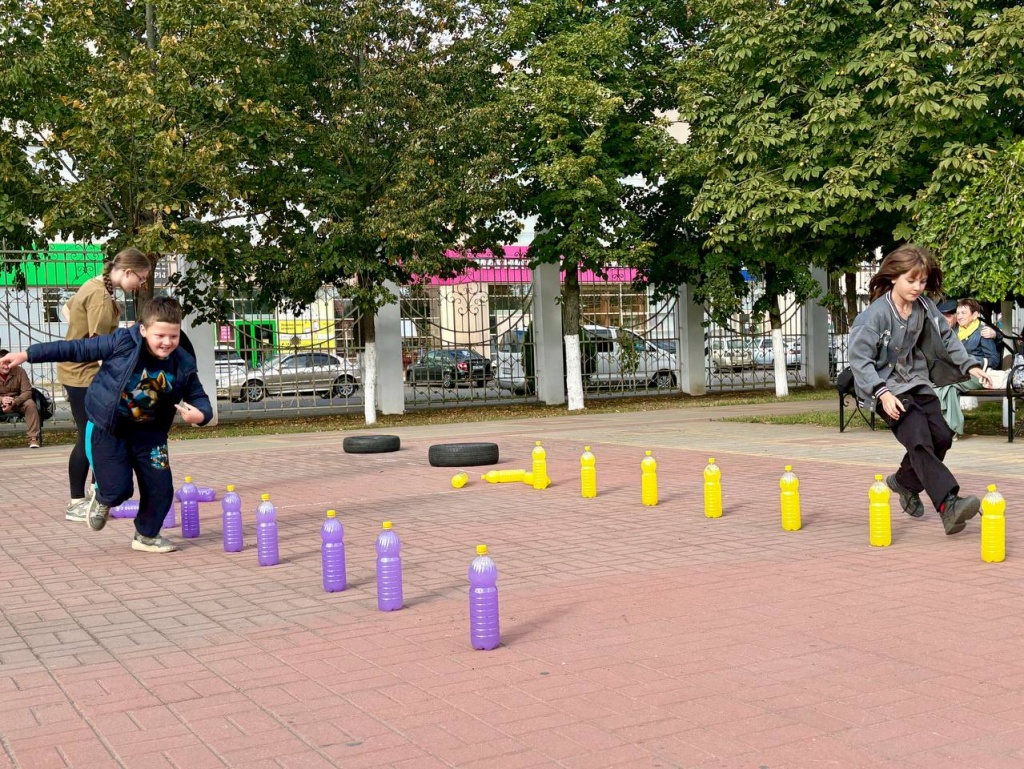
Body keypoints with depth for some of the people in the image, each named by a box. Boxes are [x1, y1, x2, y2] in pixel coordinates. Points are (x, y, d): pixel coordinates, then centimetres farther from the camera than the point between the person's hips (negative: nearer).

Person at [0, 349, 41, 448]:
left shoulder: (19, 371, -11)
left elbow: (27, 392, -14)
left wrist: (14, 402, -30)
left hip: (17, 402, 0)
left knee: (30, 404, -30)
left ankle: (34, 438, -28)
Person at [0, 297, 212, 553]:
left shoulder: (183, 365, -10)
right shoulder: (123, 342, -20)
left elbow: (198, 397, 0)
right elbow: (77, 349, -13)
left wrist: (200, 414, -26)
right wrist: (28, 355, -12)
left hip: (148, 431, 3)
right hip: (107, 427, -3)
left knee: (161, 489, 0)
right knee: (118, 488, -10)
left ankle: (147, 535, 28)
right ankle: (103, 500, 29)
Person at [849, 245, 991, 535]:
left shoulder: (924, 306, -3)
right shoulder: (876, 314, -20)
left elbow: (946, 336, 11)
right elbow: (859, 358, -21)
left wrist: (969, 365, 2)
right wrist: (882, 393, -29)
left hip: (915, 381, 7)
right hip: (886, 387, -7)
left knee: (941, 437, 4)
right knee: (919, 440, -21)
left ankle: (905, 481, 29)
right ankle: (949, 505, -29)